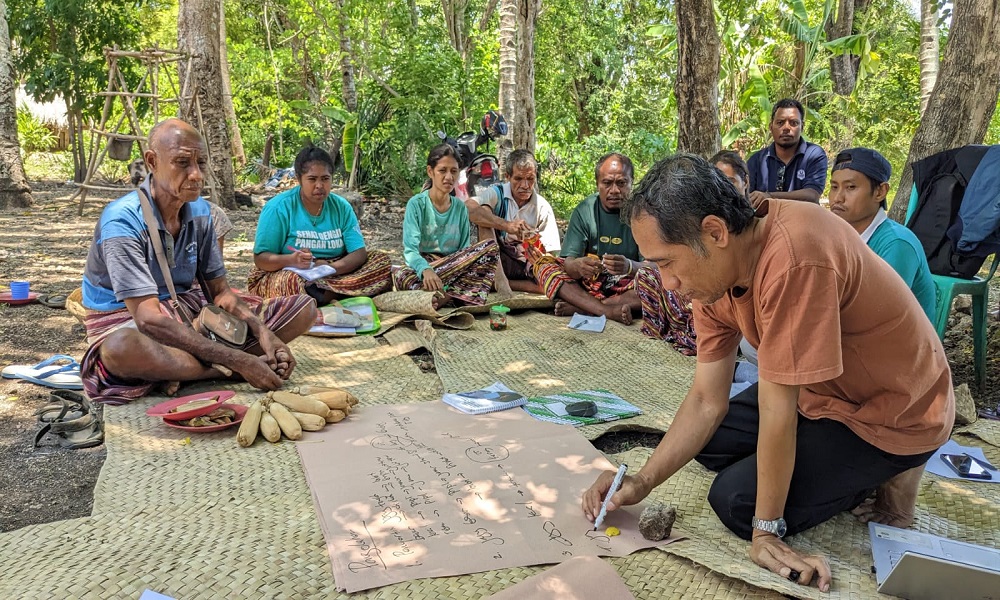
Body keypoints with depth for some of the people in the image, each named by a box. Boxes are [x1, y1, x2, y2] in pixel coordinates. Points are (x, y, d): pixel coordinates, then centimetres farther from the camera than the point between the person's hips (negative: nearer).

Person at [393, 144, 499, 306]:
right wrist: (425, 269, -39)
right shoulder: (416, 204, -4)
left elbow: (465, 250, 5)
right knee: (401, 276, -38)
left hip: (455, 266, 3)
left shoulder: (460, 208, 8)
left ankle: (446, 296, -35)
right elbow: (410, 250, -16)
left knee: (491, 247, -22)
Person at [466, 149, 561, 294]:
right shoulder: (496, 193, -4)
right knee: (485, 213, -24)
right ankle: (500, 282, -35)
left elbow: (551, 252, 3)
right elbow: (468, 208, -28)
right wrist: (506, 225, -37)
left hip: (525, 265, 2)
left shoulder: (542, 207, 3)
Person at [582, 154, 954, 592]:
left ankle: (883, 482, 6)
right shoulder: (715, 266, -9)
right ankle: (858, 473, 13)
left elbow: (776, 410, -30)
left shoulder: (793, 256, -37)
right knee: (709, 440, 12)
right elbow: (707, 402, -4)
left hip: (897, 413, -8)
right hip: (824, 392, 8)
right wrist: (641, 482, -12)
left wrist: (766, 531, -20)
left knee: (737, 501, -12)